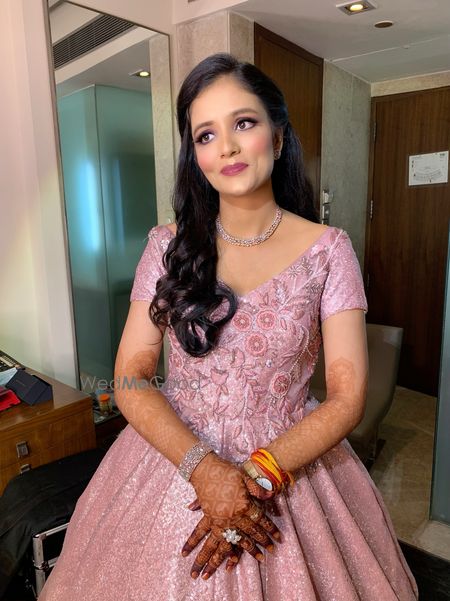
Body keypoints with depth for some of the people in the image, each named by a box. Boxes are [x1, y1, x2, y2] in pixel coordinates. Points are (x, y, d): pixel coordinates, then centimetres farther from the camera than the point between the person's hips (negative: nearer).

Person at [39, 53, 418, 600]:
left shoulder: (328, 251, -8)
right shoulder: (169, 246, -4)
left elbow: (347, 397, -9)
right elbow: (130, 380, -7)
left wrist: (258, 475, -19)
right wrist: (205, 469, -19)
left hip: (289, 466, 0)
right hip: (174, 455, 2)